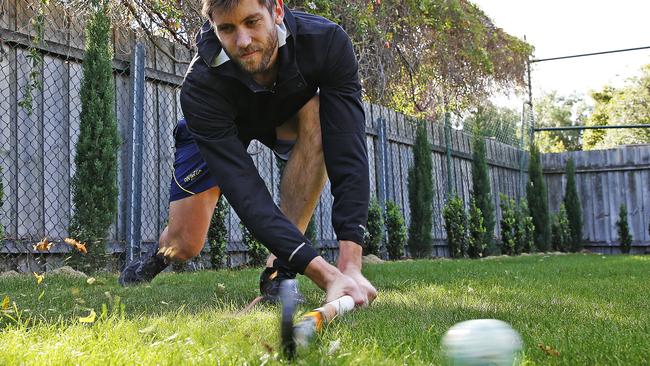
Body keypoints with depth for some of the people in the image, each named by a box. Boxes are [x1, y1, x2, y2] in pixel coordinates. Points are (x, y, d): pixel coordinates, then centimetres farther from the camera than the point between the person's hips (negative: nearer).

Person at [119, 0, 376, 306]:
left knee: (319, 115, -34)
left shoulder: (327, 42, -37)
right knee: (184, 245, -10)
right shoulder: (201, 88, -40)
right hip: (214, 131, -1)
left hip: (287, 119, 1)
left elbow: (348, 152, -42)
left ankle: (279, 269, -27)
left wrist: (350, 264, -52)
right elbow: (245, 191, -45)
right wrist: (323, 272, -56)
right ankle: (158, 258, 33)